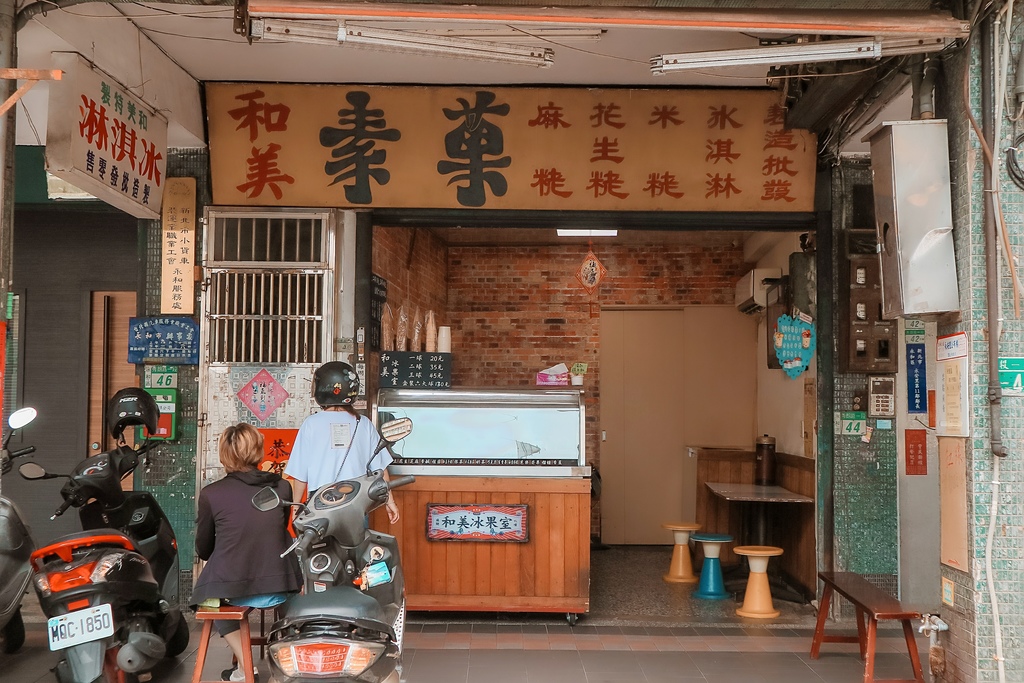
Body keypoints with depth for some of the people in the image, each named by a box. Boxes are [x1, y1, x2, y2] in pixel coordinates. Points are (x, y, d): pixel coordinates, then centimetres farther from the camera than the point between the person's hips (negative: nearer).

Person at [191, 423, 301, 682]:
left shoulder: (210, 493, -7)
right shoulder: (282, 488, -1)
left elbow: (203, 550, 6)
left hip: (230, 591, -1)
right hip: (277, 590, 2)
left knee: (209, 594, 31)